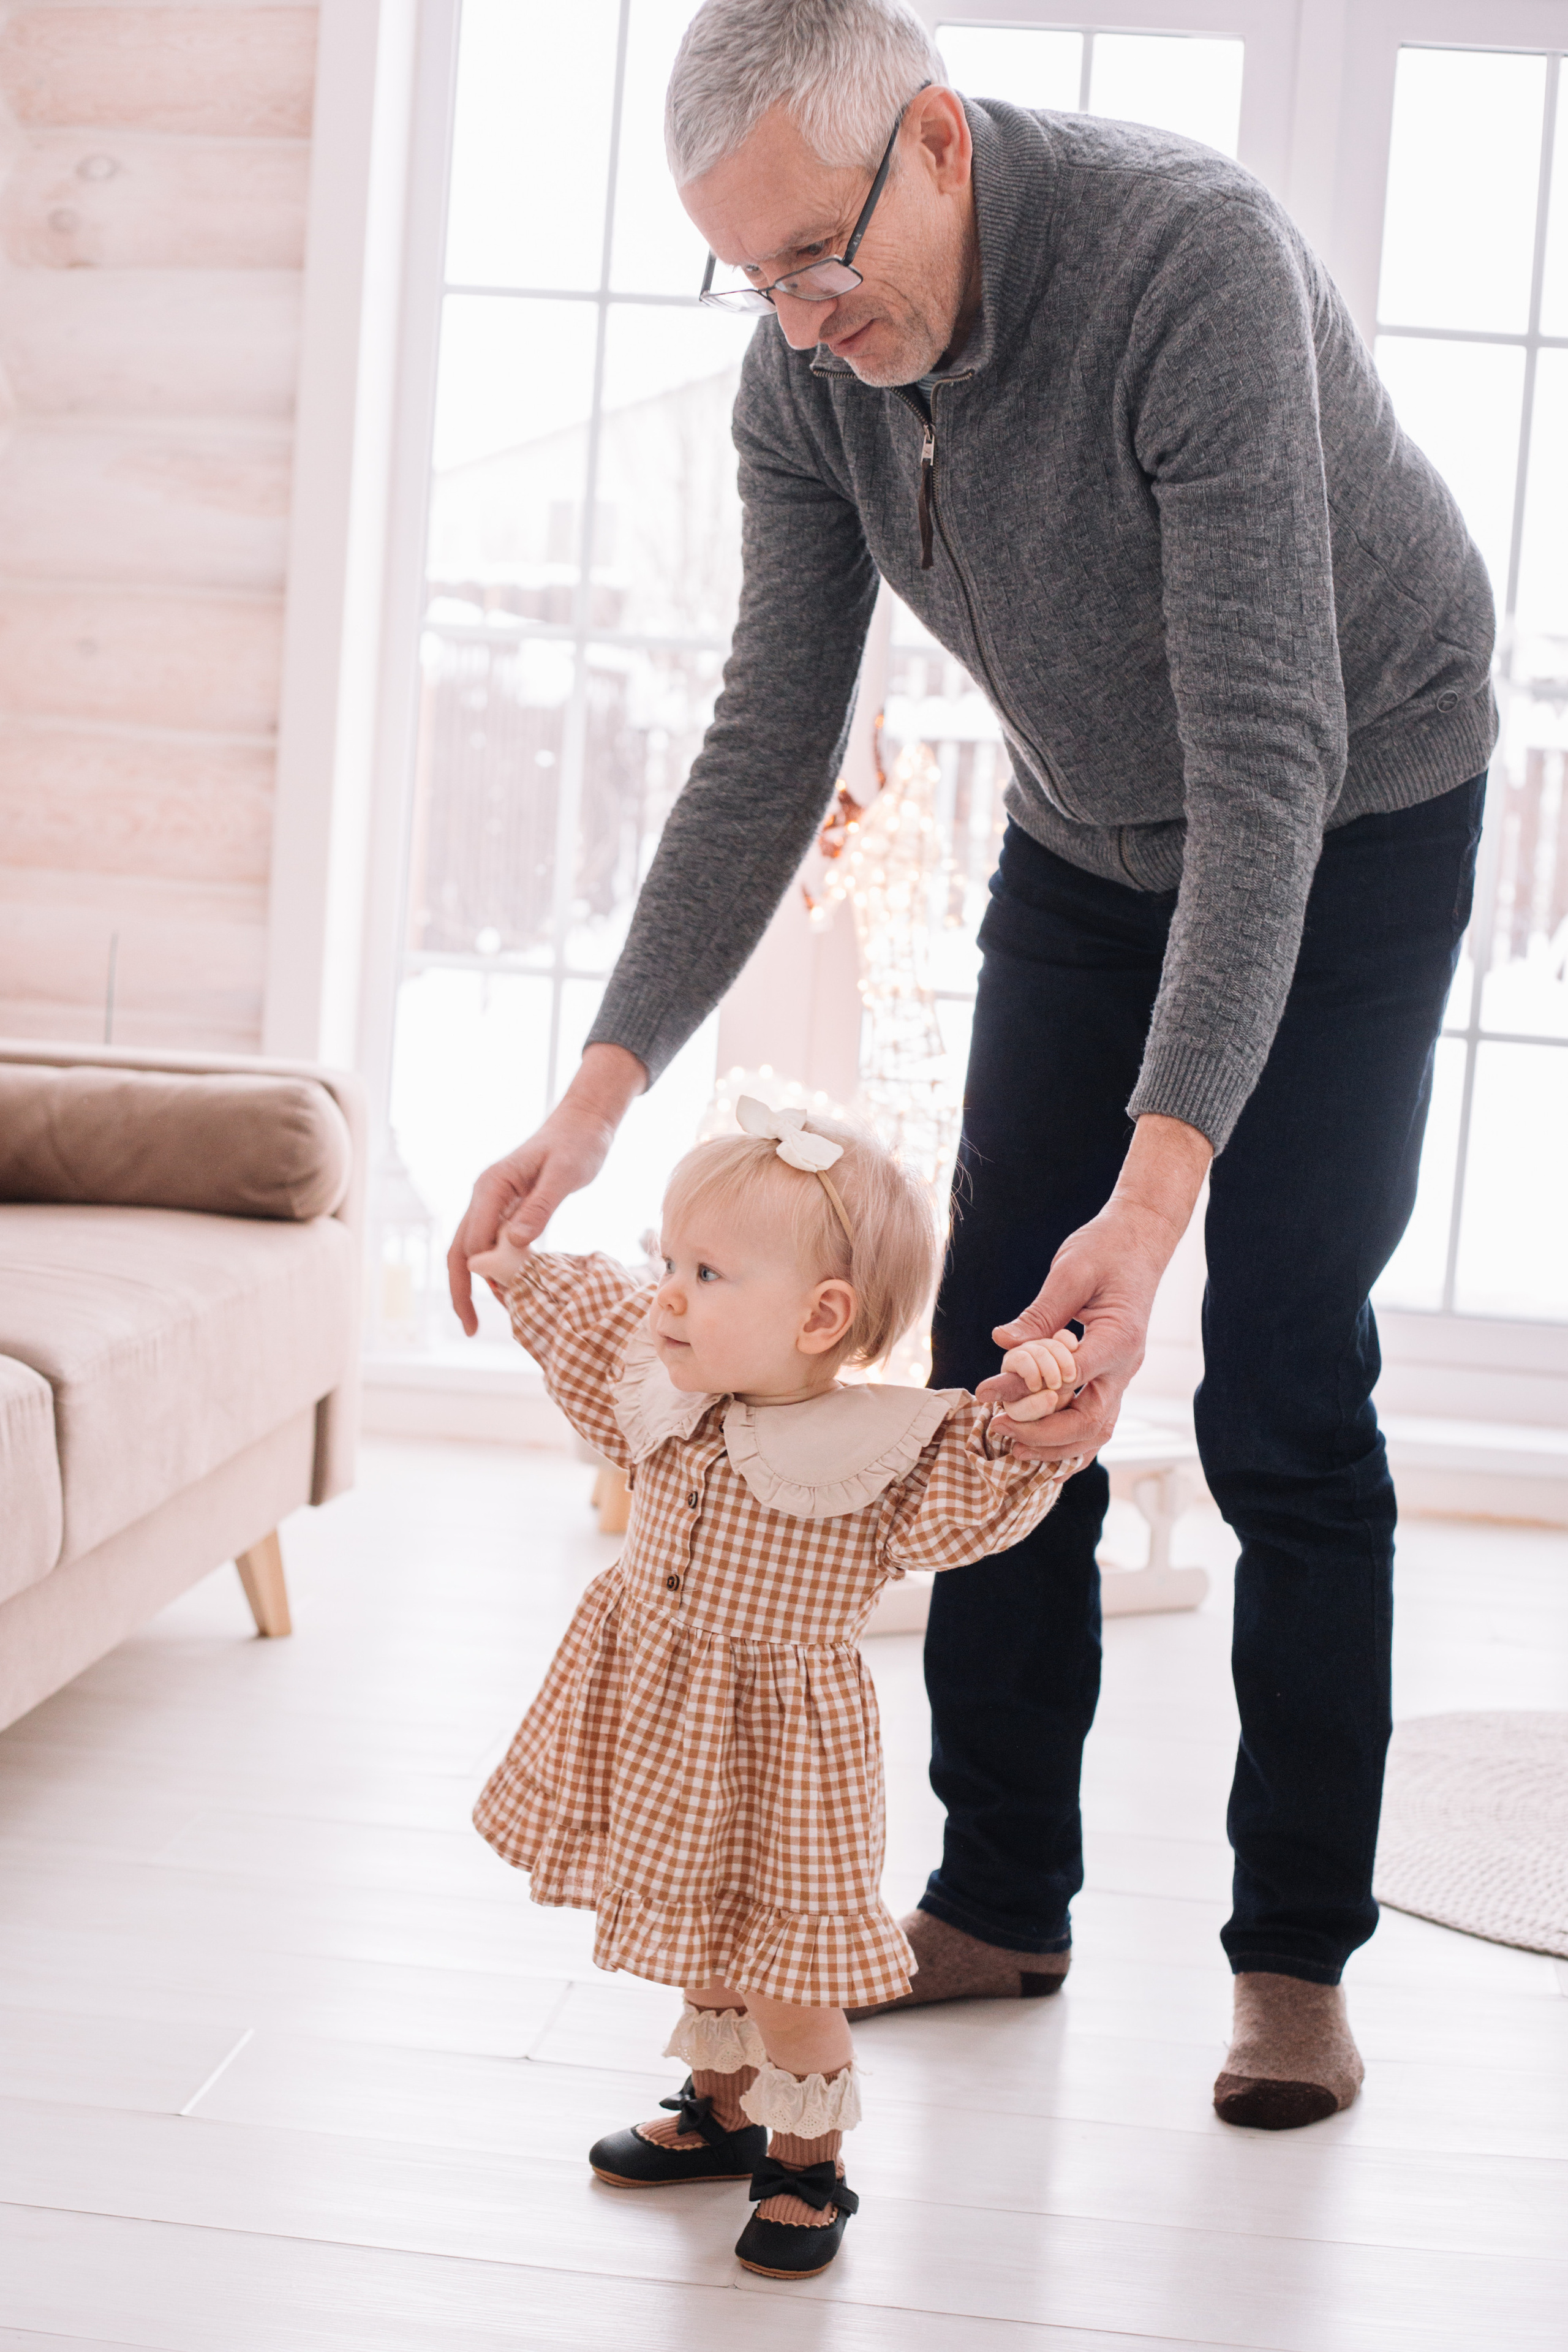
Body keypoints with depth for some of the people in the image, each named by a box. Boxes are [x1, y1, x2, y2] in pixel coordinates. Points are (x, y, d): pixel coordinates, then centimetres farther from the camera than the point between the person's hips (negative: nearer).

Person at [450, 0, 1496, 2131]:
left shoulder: (1191, 258, -35)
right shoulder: (808, 379, -15)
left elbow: (1270, 754, -40)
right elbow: (770, 750, -10)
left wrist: (1161, 1179, -48)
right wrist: (604, 1089, -21)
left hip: (1356, 824, -6)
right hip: (1089, 839, 6)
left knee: (1281, 1406, -8)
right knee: (998, 1370, 3)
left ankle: (1299, 1956, 5)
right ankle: (1000, 1906, 15)